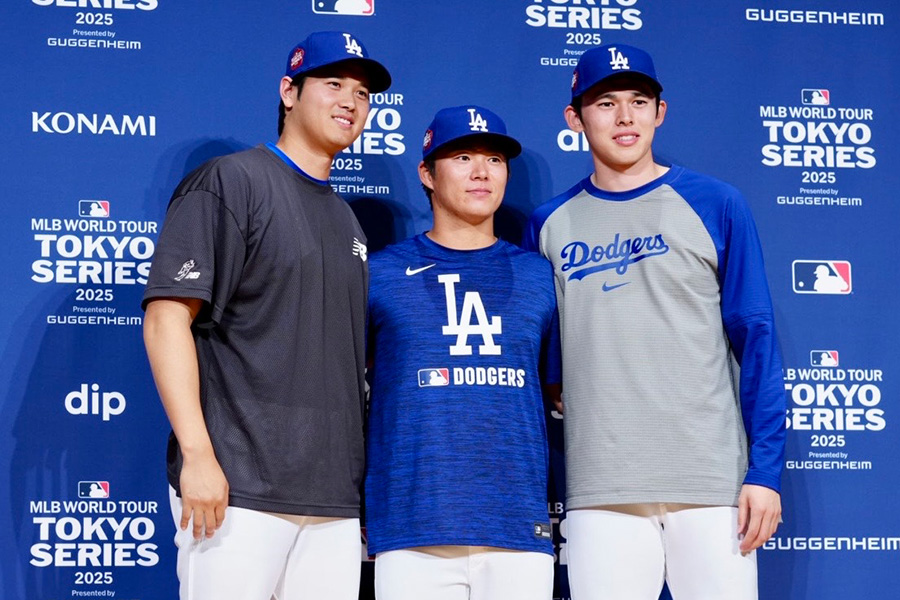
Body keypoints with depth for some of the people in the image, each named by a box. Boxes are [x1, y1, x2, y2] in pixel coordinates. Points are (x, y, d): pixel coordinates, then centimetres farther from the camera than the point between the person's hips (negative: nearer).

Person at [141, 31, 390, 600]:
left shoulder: (347, 219, 21)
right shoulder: (230, 181, 0)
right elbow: (167, 317, -9)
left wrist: (360, 481, 16)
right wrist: (196, 454, -18)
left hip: (336, 499, 7)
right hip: (238, 489, -6)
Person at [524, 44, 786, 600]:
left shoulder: (715, 204, 4)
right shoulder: (550, 224, 11)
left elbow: (754, 339, 0)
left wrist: (765, 470, -6)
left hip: (712, 484, -1)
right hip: (600, 489, 2)